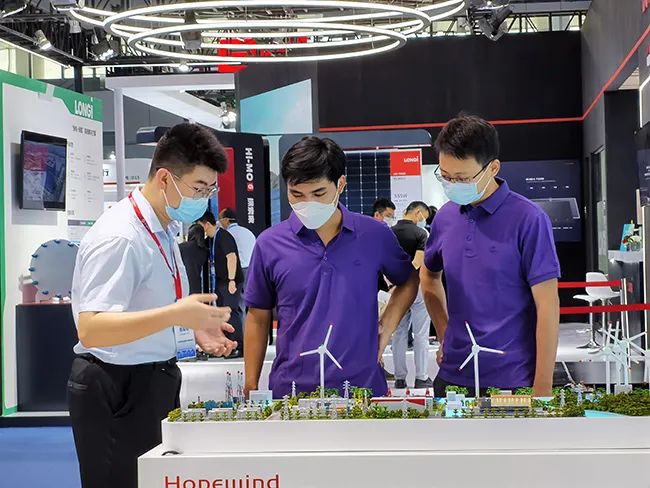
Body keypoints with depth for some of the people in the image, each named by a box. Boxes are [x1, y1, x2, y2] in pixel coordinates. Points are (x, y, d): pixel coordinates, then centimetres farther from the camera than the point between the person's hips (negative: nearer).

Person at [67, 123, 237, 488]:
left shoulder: (166, 230, 9)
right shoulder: (119, 237, -21)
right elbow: (91, 330, -29)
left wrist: (192, 327, 7)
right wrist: (176, 315, -36)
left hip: (154, 384, 9)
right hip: (117, 392, -9)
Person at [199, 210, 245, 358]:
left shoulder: (224, 236, -15)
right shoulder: (212, 239, 14)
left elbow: (231, 257, -23)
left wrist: (231, 280, -27)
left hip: (231, 281, -10)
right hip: (220, 281, 10)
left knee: (231, 312, -9)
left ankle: (239, 348, -6)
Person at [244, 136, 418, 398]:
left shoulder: (374, 235, -1)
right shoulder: (269, 244, -2)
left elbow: (408, 281, 17)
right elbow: (258, 319, 6)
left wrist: (386, 328, 2)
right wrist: (251, 389, 5)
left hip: (362, 384, 1)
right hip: (291, 389, 0)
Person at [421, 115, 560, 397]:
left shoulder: (527, 220, -12)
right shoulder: (445, 217, 3)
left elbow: (547, 307, -12)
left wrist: (542, 388, -14)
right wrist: (445, 335, 11)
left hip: (512, 380, -5)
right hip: (453, 375, 5)